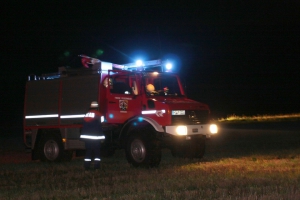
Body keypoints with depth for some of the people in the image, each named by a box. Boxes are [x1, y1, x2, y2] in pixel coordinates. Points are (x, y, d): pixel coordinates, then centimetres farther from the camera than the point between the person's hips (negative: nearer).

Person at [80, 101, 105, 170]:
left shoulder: (87, 114, 13)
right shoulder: (98, 114, -7)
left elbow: (84, 126, 15)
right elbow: (99, 126, -12)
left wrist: (82, 136, 19)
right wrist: (101, 136, -10)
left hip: (86, 136, 6)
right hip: (95, 137, -6)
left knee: (88, 152, 10)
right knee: (97, 152, 2)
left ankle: (87, 166, 8)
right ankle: (96, 166, -2)